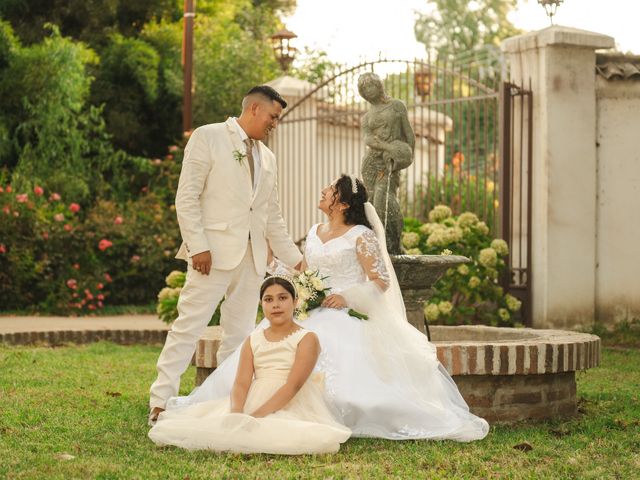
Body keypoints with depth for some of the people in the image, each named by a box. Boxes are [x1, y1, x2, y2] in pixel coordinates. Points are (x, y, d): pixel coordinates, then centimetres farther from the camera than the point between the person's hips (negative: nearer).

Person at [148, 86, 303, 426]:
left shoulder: (267, 158, 20)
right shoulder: (208, 137, 0)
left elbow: (273, 218, 23)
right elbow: (187, 197, -7)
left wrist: (297, 261, 20)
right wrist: (198, 245, -15)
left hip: (252, 257, 7)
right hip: (214, 252, -7)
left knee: (240, 334, 5)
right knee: (188, 327, -10)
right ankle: (161, 403, -8)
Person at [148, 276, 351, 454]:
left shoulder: (307, 339, -1)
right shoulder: (253, 341, 14)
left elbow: (293, 385, -14)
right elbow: (241, 383, 1)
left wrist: (256, 416, -25)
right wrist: (236, 413, -23)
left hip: (291, 406, -1)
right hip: (253, 402, 2)